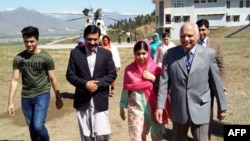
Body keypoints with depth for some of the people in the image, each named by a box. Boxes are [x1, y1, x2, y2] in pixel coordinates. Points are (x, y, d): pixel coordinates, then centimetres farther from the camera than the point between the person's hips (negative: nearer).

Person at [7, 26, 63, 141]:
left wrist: (58, 98, 2)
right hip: (26, 97, 4)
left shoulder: (46, 57, -9)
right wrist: (10, 102, -3)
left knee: (38, 126, -15)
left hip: (42, 95, -3)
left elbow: (52, 79, -3)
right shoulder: (18, 58, -2)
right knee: (32, 128, 12)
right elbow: (15, 80, -1)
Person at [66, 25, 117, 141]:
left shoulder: (106, 54, 1)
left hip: (100, 100, 0)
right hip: (82, 101, 1)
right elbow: (70, 75, -2)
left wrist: (98, 84, -16)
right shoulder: (75, 53, 0)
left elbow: (112, 74, 0)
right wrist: (85, 84, -18)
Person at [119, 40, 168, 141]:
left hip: (152, 108, 0)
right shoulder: (129, 69, -2)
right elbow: (126, 89, 5)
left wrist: (154, 78, -14)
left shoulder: (155, 68, -3)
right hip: (135, 108, 0)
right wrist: (122, 106, 10)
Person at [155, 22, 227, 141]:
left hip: (200, 108, -1)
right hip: (178, 108, 2)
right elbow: (164, 81, -4)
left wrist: (222, 107, 5)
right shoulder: (170, 54, -3)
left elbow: (216, 82, 0)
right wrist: (160, 106, -8)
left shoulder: (209, 54, -5)